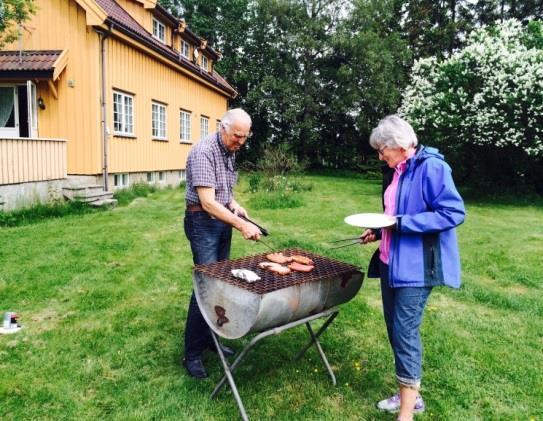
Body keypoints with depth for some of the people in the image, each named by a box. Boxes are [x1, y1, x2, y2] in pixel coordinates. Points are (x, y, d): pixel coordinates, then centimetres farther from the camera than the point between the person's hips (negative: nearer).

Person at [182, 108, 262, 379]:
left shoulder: (230, 152, 7)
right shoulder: (203, 152, -20)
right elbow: (207, 203, -27)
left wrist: (234, 204, 2)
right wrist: (241, 225, -32)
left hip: (223, 220, 8)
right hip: (203, 222, -8)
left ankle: (210, 338, 25)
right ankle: (192, 354, 4)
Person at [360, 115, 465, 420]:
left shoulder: (431, 167, -15)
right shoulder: (395, 172, 12)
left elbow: (454, 213, -20)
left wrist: (401, 223, -23)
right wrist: (379, 231, 7)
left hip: (416, 265, -9)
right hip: (392, 262, 9)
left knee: (405, 332, -4)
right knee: (395, 329, 15)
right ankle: (409, 395, 32)